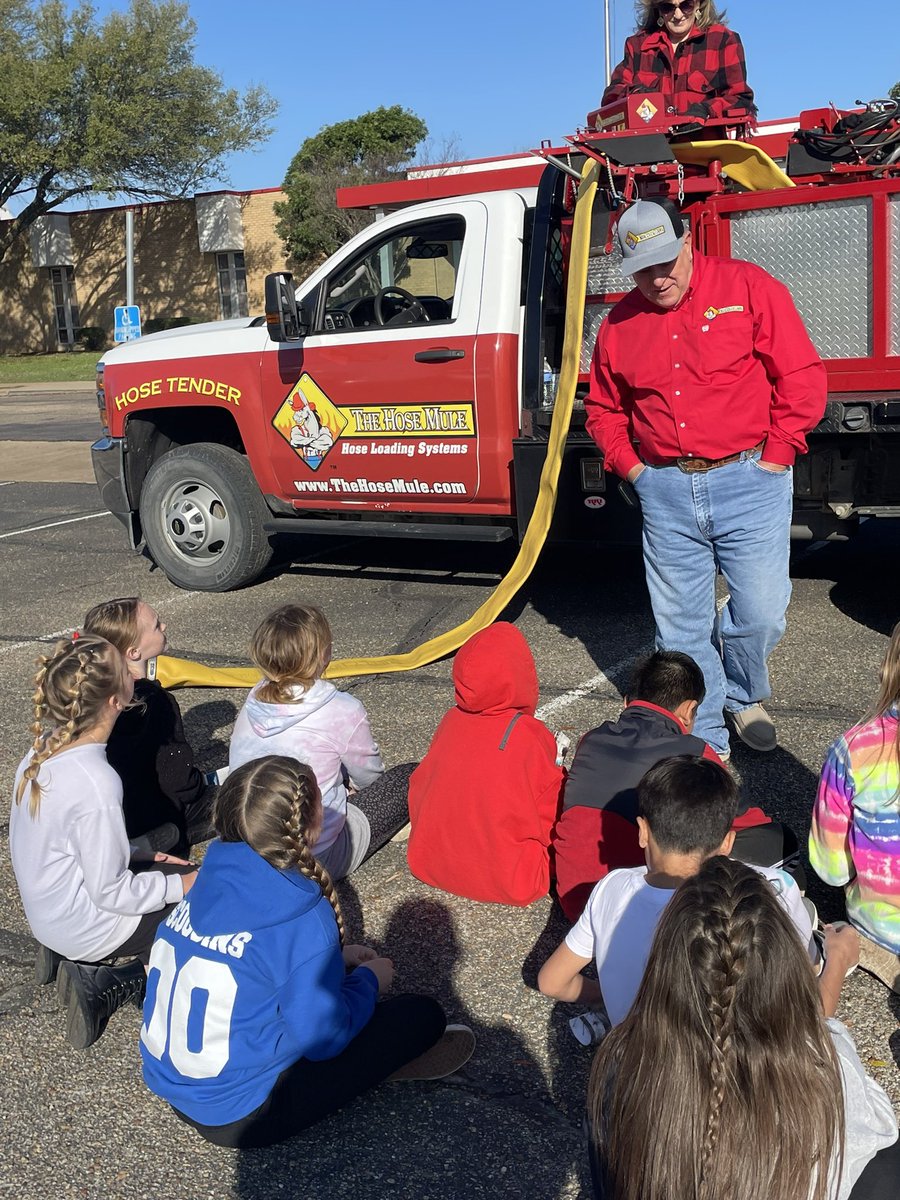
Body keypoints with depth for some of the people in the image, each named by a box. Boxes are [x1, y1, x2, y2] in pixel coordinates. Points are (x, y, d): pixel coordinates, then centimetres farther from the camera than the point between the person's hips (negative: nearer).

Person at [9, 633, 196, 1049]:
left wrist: (141, 855, 5)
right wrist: (180, 887, -11)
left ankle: (65, 954, 14)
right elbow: (112, 893, -24)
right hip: (84, 928, -8)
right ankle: (104, 982, 1)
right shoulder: (95, 783, -32)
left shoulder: (44, 751, -7)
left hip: (48, 913, 8)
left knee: (178, 872, 21)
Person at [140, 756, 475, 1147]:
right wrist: (369, 980, 0)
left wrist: (335, 959, 12)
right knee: (422, 1015, -4)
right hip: (238, 1115, -8)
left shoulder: (214, 879, -4)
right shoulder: (301, 919, -25)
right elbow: (321, 1038, -18)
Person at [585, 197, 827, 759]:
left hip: (747, 482, -3)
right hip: (666, 492, 3)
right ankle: (704, 743, 22)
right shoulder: (620, 322, 10)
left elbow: (803, 376, -3)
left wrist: (775, 454, -7)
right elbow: (603, 407, 22)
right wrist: (631, 465, 8)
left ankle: (744, 697, 30)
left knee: (761, 614, -3)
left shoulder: (749, 287, -1)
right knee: (680, 627, 6)